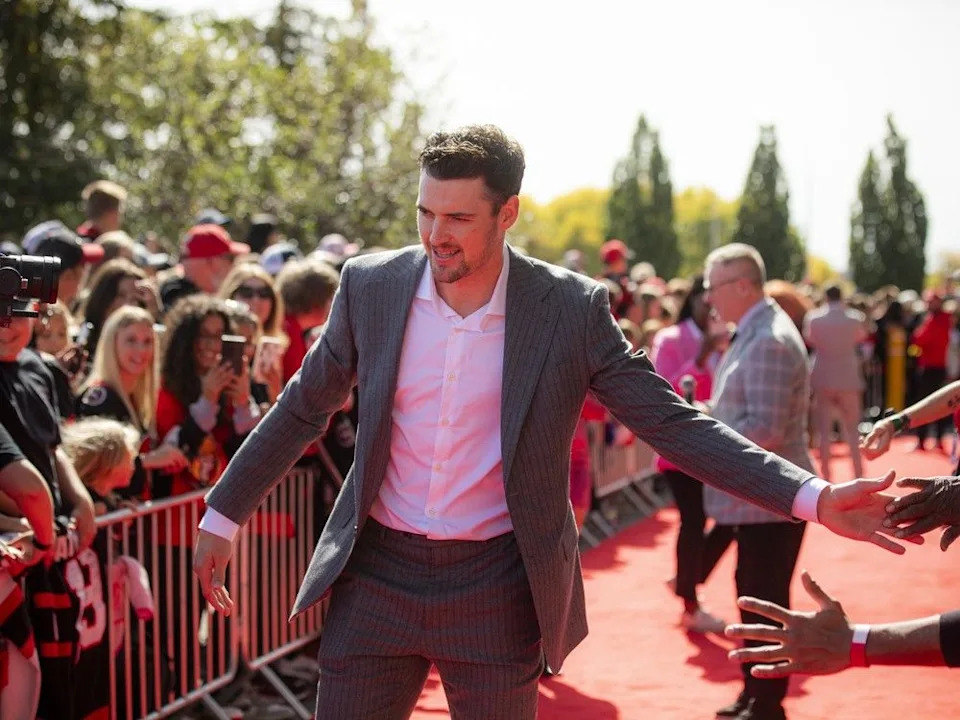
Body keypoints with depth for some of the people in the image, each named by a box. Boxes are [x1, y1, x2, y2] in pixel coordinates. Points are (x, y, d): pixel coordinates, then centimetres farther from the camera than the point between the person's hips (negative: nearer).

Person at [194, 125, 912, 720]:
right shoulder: (371, 285, -4)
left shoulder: (571, 309, -9)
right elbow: (303, 409, 8)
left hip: (498, 588, -1)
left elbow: (672, 421, -6)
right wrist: (223, 516, 10)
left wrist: (813, 498, -15)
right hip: (378, 574, 2)